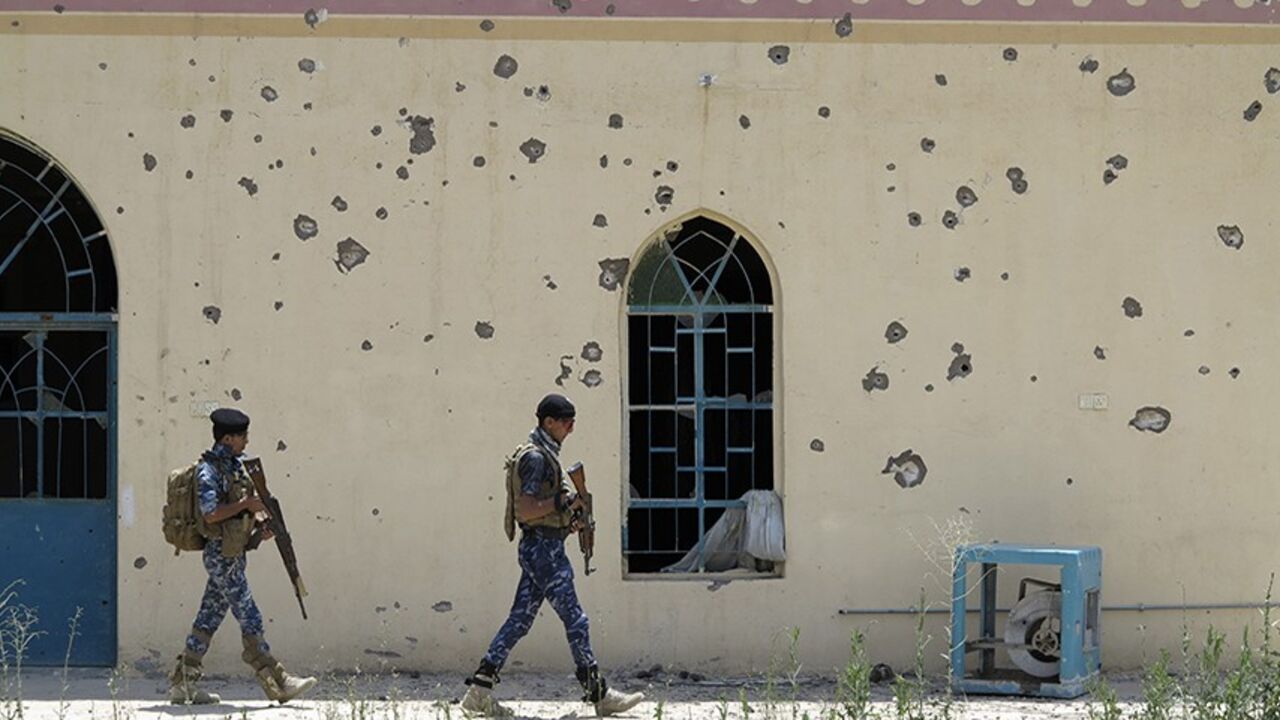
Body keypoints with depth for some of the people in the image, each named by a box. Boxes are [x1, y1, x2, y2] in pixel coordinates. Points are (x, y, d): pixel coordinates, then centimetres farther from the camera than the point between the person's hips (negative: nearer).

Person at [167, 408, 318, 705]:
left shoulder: (234, 466, 14)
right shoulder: (209, 469, -14)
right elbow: (211, 513, -22)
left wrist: (258, 529, 6)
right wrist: (247, 504, -18)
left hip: (233, 554, 9)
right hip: (222, 555, -9)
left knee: (208, 619, 10)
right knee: (249, 619, -8)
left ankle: (182, 683, 14)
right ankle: (277, 683, -7)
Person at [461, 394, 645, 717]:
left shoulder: (544, 454, 18)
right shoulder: (536, 457, -15)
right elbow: (524, 509, -21)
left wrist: (565, 519, 14)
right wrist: (564, 502, -20)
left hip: (539, 548, 10)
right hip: (543, 547, -10)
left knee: (520, 619, 8)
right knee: (574, 619, -5)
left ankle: (480, 688, 6)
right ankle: (599, 693, -1)